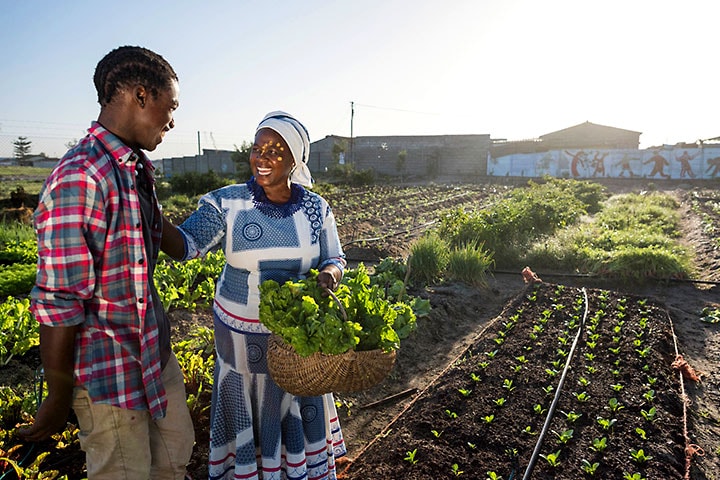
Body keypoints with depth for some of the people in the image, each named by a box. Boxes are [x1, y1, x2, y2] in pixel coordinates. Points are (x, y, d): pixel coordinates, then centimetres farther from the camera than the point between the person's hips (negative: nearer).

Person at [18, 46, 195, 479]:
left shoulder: (138, 168, 5)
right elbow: (58, 304, -22)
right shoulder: (79, 179, -24)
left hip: (156, 352, 8)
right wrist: (59, 398, -12)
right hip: (110, 369, -8)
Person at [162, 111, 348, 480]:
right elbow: (186, 244, -19)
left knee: (300, 409, 19)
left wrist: (329, 274, -20)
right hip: (241, 332, -1)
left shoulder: (316, 208, -4)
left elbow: (335, 259, 3)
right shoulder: (226, 202, -9)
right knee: (244, 410, 16)